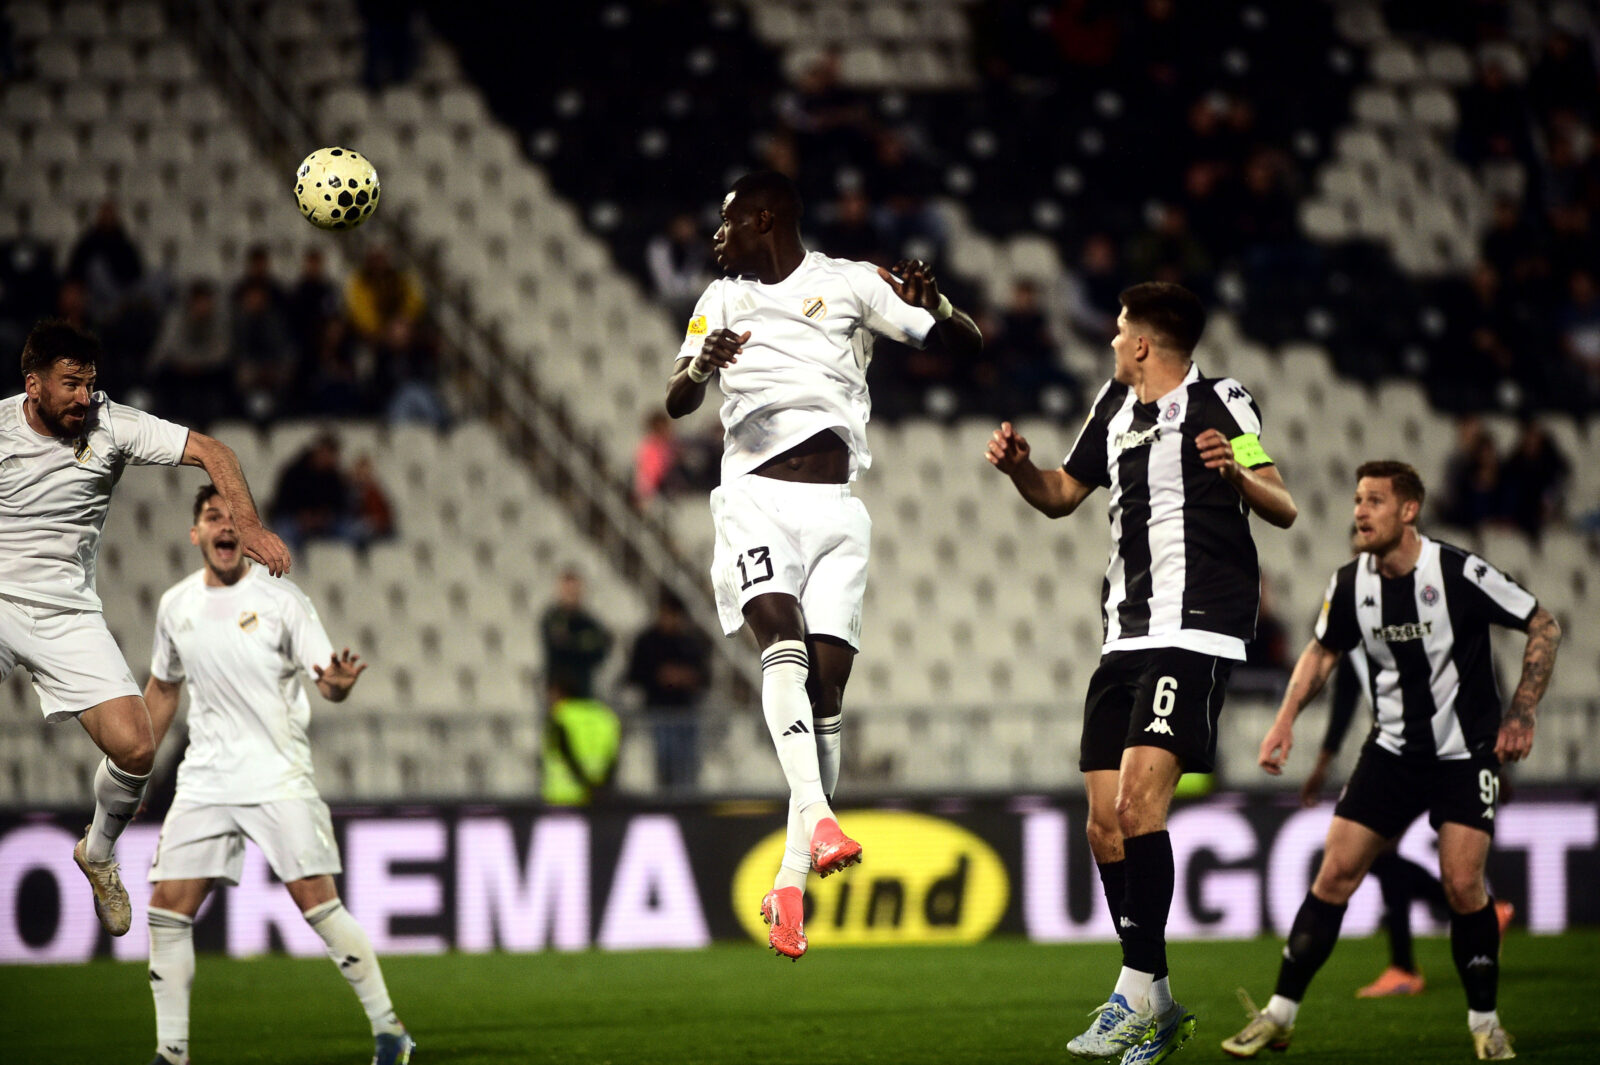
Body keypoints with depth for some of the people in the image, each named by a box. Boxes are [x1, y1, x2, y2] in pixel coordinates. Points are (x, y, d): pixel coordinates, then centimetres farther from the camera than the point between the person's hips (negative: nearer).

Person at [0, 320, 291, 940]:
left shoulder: (112, 426, -6)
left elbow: (210, 451, -7)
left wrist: (248, 526, -21)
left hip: (68, 617, 1)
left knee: (135, 749, -10)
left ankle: (98, 852, 20)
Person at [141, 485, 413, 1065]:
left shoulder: (280, 599, -6)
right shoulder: (176, 606, 7)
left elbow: (328, 680, -10)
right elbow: (162, 689, 22)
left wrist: (338, 682, -34)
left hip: (280, 779, -4)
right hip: (204, 782, 4)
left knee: (316, 902, -12)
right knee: (167, 907, -4)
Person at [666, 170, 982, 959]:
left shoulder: (851, 285, 6)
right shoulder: (723, 300, 14)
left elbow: (968, 346, 5)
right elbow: (675, 402, 6)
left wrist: (931, 304, -17)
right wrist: (702, 366, -17)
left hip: (832, 509, 0)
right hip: (756, 501, 0)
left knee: (826, 683, -4)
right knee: (782, 640, -25)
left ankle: (791, 879, 2)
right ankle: (815, 814, -40)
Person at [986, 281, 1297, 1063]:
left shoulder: (1217, 403, -4)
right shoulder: (1117, 404, 18)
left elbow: (1284, 511, -10)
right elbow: (1061, 495, 29)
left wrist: (1237, 477, -30)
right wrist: (1018, 467, 8)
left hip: (1195, 634, -8)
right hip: (1126, 638, 8)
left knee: (1139, 800, -21)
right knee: (1107, 827, 4)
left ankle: (1139, 989, -18)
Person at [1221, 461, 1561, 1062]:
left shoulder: (1459, 574, -18)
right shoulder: (1351, 583, -4)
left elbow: (1544, 627, -8)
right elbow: (1322, 651, 15)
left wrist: (1520, 716, -10)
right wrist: (1285, 721, 4)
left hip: (1466, 752, -4)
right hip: (1393, 750, 4)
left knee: (1463, 885, -14)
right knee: (1336, 873, -3)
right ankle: (1280, 1016, 3)